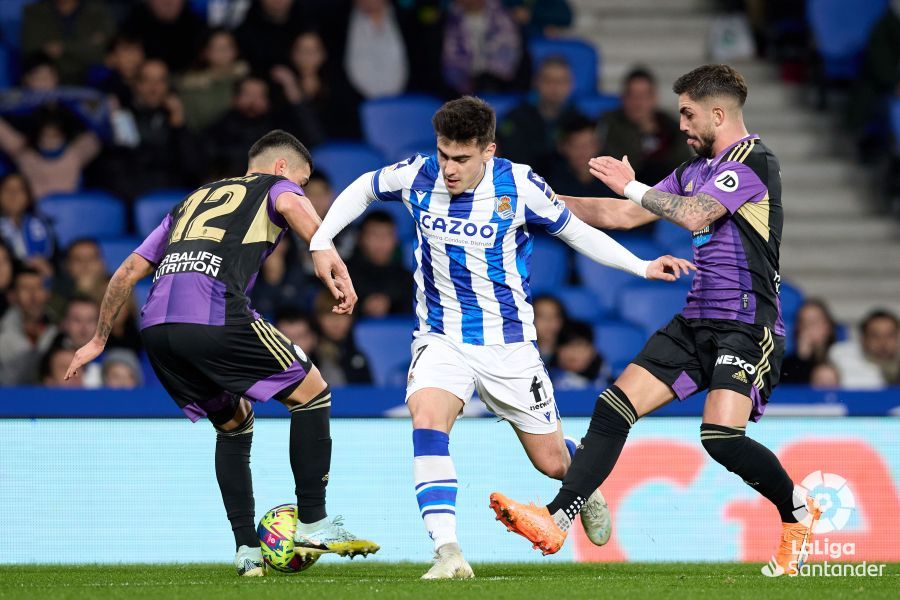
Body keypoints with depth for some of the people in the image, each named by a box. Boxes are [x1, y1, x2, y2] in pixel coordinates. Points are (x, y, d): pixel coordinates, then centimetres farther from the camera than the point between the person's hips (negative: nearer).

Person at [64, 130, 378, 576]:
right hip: (214, 316, -7)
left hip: (155, 326, 7)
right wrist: (332, 263, -19)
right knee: (311, 392, 9)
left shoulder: (193, 201, 35)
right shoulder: (275, 186, 19)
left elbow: (128, 271, 34)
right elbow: (291, 206, -8)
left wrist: (99, 339, 41)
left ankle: (247, 550, 17)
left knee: (233, 422, 25)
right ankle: (313, 525, 7)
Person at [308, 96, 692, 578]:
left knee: (552, 462, 7)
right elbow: (363, 188, 11)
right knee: (427, 417, -30)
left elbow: (574, 231, 1)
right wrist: (321, 240, 0)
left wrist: (642, 267, -5)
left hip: (508, 343, -1)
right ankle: (447, 552, -34)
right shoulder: (418, 176, -10)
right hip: (441, 337, 1)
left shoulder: (519, 184, -14)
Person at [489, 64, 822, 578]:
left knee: (721, 435, -22)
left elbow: (696, 215, -23)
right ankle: (557, 521, -4)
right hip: (697, 320, 9)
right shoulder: (697, 169, 18)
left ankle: (798, 512, 4)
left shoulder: (754, 160, -10)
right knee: (616, 405, -3)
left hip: (748, 324, -9)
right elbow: (624, 216, 24)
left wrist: (633, 187, -12)